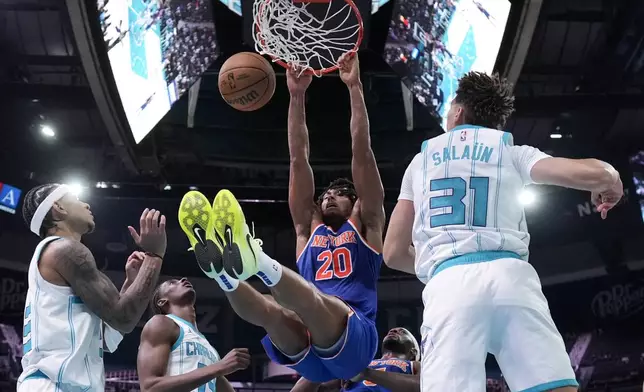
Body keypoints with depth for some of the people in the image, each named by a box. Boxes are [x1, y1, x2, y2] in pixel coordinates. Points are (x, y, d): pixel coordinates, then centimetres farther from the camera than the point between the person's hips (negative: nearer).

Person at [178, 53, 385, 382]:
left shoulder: (364, 225, 20)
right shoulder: (309, 228, 27)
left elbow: (361, 152, 12)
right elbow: (298, 159, 22)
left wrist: (354, 86, 10)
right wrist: (297, 96, 19)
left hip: (353, 342, -3)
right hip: (307, 353, 3)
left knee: (310, 302, -36)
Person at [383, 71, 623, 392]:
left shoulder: (420, 161, 24)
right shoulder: (511, 151, 19)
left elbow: (394, 253, 21)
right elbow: (597, 174, 4)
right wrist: (605, 189, 29)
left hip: (448, 285, 1)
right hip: (509, 275, 0)